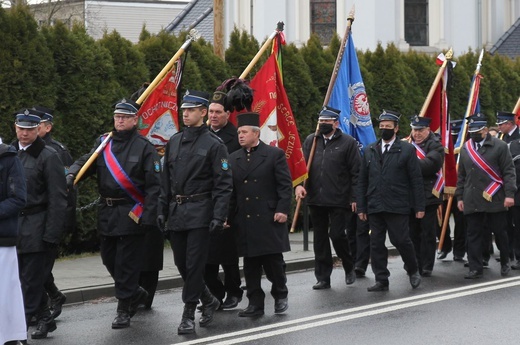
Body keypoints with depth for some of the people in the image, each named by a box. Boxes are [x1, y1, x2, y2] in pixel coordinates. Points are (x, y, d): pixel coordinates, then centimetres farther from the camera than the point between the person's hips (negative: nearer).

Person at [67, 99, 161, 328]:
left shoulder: (144, 147, -5)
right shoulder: (103, 143, 9)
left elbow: (154, 186, -7)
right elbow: (85, 162, 6)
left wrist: (148, 215, -14)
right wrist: (72, 175, -17)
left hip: (132, 214, -6)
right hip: (106, 213, 6)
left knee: (126, 264, -3)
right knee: (109, 259, 13)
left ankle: (124, 309, 7)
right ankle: (136, 293, 34)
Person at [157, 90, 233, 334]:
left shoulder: (214, 144, -6)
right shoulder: (174, 142, 11)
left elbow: (223, 184, -8)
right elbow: (166, 179, 17)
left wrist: (219, 217, -15)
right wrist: (162, 210, 10)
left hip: (200, 213, -6)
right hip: (176, 213, 6)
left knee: (194, 265, -5)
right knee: (181, 264, 10)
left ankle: (189, 314, 3)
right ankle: (208, 301, 29)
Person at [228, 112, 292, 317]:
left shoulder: (274, 154, 0)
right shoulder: (234, 159, 11)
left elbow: (285, 185, -3)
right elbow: (231, 190, 12)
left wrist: (282, 209, -11)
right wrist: (229, 216, 5)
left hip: (269, 219, -4)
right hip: (245, 221, 4)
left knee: (273, 261, 0)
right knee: (250, 265, 5)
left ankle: (280, 296, 19)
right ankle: (255, 304, 11)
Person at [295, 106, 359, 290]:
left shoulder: (348, 142, -2)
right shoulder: (310, 141, 10)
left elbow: (356, 172, -4)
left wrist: (355, 197, -9)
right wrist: (299, 184, -8)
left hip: (339, 200, -4)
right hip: (316, 199, 4)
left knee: (337, 235, -7)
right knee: (320, 238, 8)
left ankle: (349, 268, 19)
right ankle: (323, 278, 16)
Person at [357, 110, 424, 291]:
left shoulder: (407, 150, 1)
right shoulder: (369, 150, 12)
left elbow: (416, 180, -1)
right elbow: (362, 181, 13)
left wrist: (419, 206, -5)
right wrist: (361, 207, 8)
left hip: (397, 206, -4)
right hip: (374, 206, 4)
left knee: (401, 240, -3)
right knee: (376, 244, 4)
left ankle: (413, 271, 20)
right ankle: (381, 280, 10)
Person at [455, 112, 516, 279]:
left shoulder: (499, 146, -2)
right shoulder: (465, 149, 11)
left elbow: (509, 172, -5)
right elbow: (461, 176, 16)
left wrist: (510, 194, -13)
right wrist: (460, 197, 11)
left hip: (495, 200, -3)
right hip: (472, 202, 3)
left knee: (500, 233, 7)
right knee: (474, 235, 1)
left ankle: (505, 263, 26)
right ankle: (475, 268, 4)